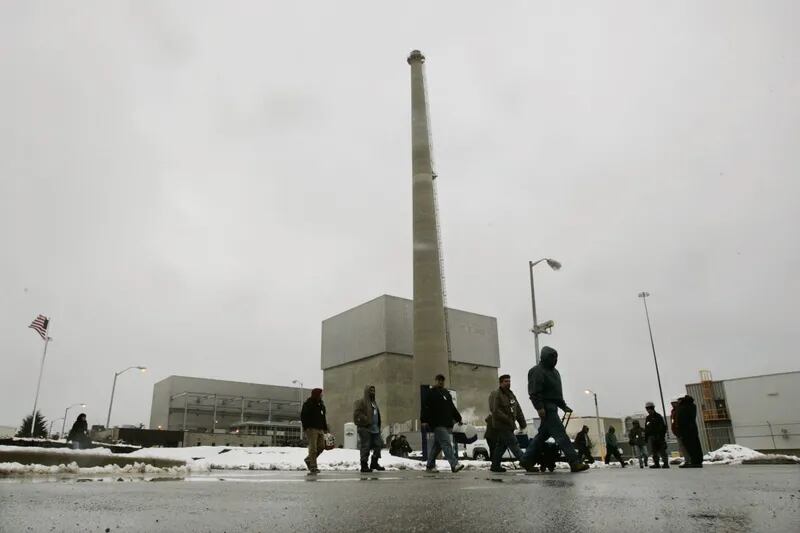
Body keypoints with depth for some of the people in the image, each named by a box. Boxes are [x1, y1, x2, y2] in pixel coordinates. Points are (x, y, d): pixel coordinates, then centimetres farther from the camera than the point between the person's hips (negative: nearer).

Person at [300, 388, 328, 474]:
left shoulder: (321, 404, 19)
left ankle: (309, 459, 24)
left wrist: (325, 428, 19)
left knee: (321, 446, 5)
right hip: (311, 429, -8)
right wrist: (306, 427, -18)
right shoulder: (308, 404, -5)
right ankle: (313, 467, -5)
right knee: (313, 448, -9)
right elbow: (303, 416, -10)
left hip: (320, 429, 8)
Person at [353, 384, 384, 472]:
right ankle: (364, 466, 3)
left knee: (378, 445, 7)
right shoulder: (360, 402, -6)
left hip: (375, 429, 9)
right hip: (365, 429, -9)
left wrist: (378, 427, 18)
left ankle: (374, 463, 20)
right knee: (365, 447, -5)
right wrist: (366, 421, -19)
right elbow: (357, 414, -16)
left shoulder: (374, 402, 22)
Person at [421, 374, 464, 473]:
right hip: (438, 424, -8)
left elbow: (452, 407, 29)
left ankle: (430, 466, 20)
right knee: (446, 444, -16)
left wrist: (458, 418, 26)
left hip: (447, 424, 8)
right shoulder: (430, 393, -2)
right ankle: (454, 465, -22)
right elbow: (425, 408, -9)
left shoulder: (446, 393, 22)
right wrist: (424, 421, -17)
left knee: (437, 445, 12)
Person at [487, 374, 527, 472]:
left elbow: (518, 410, 18)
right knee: (514, 444, -10)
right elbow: (495, 410, -20)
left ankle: (495, 466, 20)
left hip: (509, 426, 9)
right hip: (501, 426, -9)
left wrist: (522, 422, 10)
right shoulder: (495, 394, -12)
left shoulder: (510, 394, 15)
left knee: (501, 446, 12)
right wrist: (508, 420, -22)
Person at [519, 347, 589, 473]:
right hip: (546, 407, -10)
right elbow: (534, 392, -18)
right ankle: (574, 462, -16)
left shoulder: (554, 372, 22)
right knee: (560, 433, -14)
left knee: (543, 434, 11)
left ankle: (526, 460, 17)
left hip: (552, 407, 10)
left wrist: (564, 406, 22)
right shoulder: (537, 371, -9)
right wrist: (539, 407, -25)